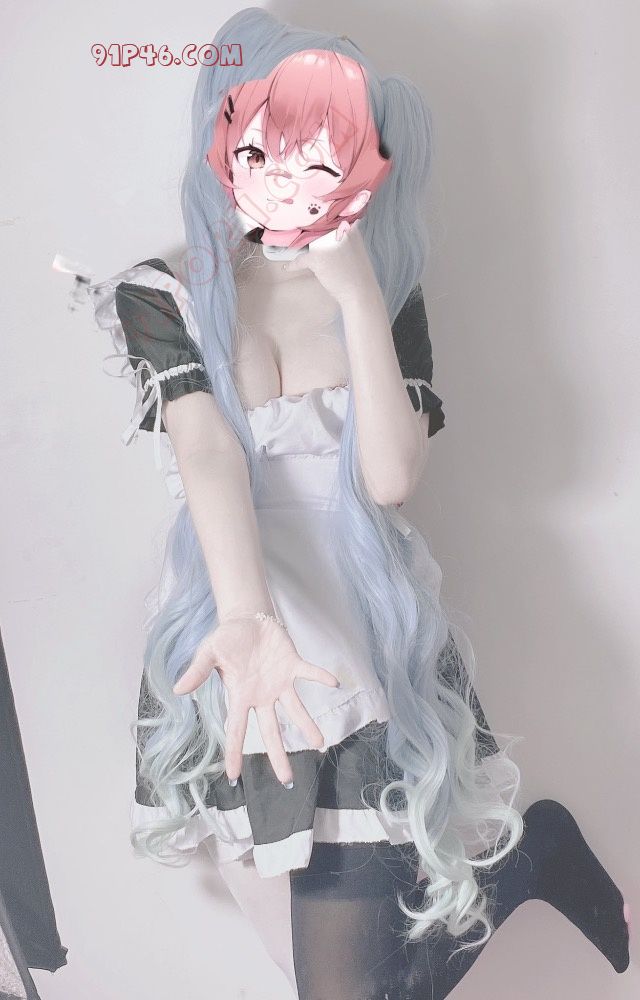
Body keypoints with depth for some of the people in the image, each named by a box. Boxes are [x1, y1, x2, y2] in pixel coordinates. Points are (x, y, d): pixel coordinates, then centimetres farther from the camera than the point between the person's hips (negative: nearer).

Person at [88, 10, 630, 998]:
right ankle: (532, 852, 33)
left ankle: (526, 854, 19)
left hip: (370, 612, -1)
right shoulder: (161, 297, -2)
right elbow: (208, 454, -19)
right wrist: (247, 617, -35)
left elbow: (391, 478, -11)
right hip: (233, 603, 1)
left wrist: (360, 302, -16)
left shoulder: (387, 294, 2)